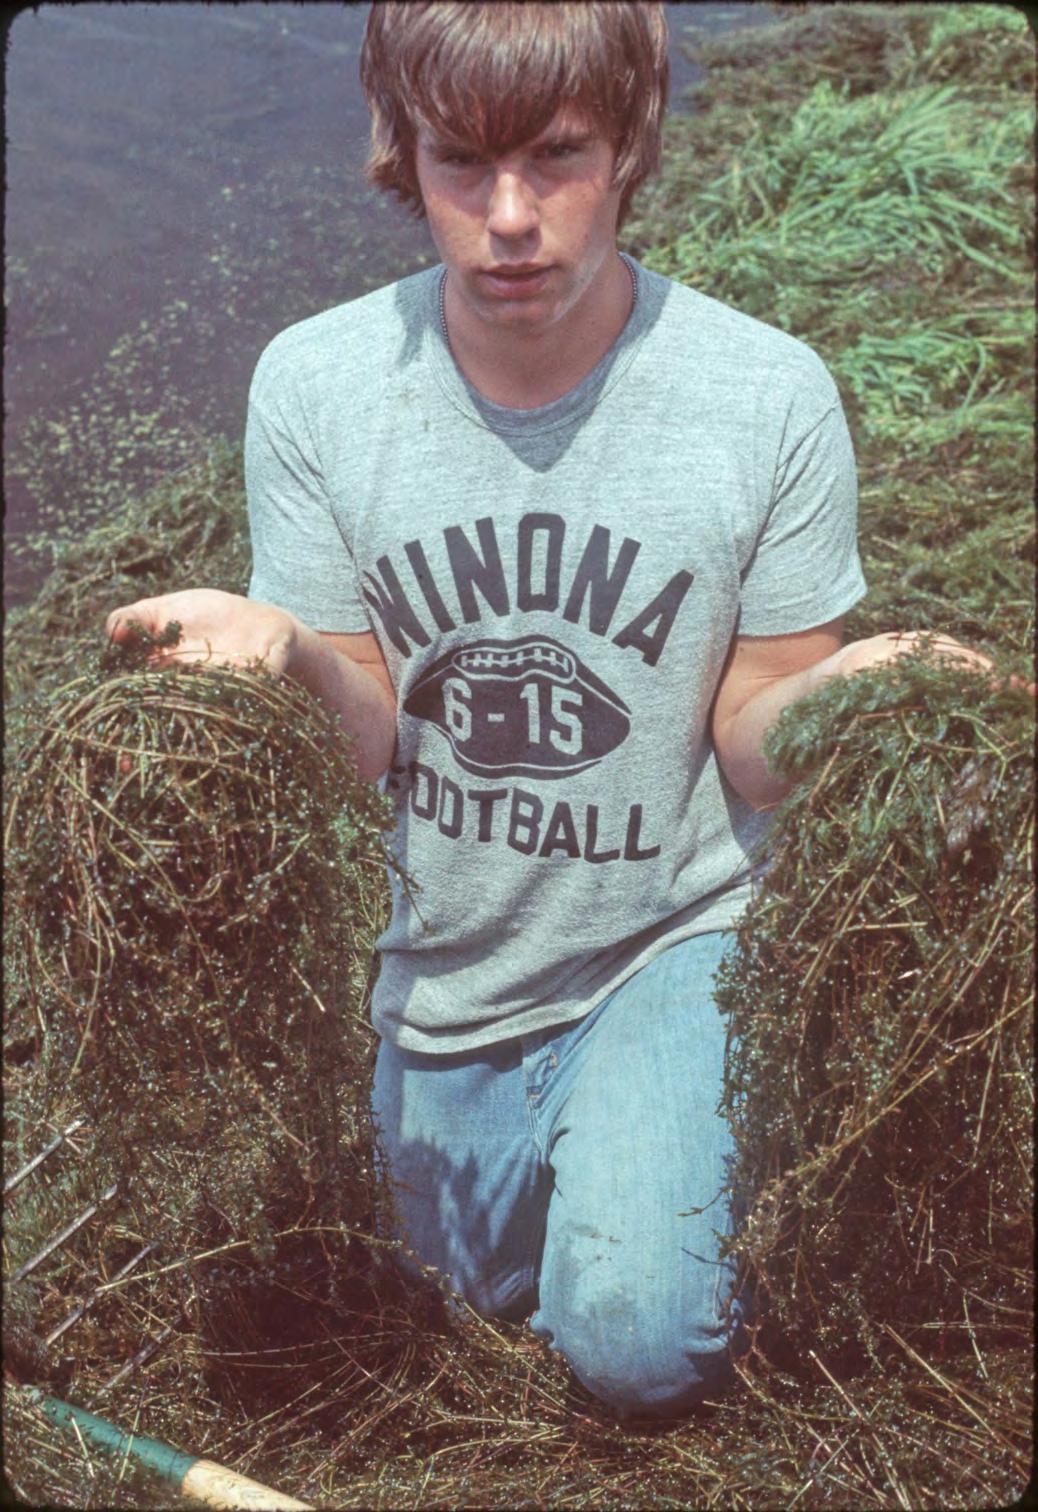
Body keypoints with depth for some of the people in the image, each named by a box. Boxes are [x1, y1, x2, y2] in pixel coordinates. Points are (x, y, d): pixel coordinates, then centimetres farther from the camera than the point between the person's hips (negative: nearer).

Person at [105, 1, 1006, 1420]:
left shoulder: (772, 397, -18)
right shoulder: (312, 383, -14)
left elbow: (753, 757, -10)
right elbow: (368, 742, -9)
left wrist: (834, 693, -32)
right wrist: (282, 648, -30)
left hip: (669, 938, -2)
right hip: (438, 967, 3)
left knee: (637, 1338, -18)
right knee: (478, 1294, 18)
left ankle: (647, 1132, 14)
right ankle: (555, 1127, 45)